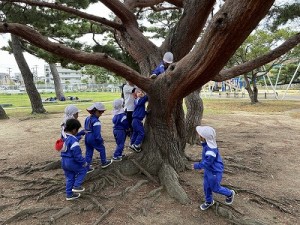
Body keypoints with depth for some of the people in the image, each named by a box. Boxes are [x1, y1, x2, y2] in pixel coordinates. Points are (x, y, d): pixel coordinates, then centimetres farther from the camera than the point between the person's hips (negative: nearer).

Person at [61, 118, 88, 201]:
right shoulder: (73, 140, -25)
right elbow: (77, 154, -24)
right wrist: (84, 162, -11)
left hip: (64, 162, 9)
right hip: (71, 162, -9)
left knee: (69, 178, 18)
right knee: (83, 169, 12)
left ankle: (69, 194, 28)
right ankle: (76, 186, 9)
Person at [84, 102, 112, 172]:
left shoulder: (87, 118, 8)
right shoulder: (96, 121, -21)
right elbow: (97, 134, -23)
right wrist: (101, 140, -11)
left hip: (87, 138, 9)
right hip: (93, 139, -8)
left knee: (88, 152, 14)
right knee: (102, 149, 12)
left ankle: (87, 167, 18)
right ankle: (104, 162, 28)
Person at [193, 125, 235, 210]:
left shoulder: (211, 150, -37)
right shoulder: (206, 145, -8)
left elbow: (206, 163, -28)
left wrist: (196, 166, -18)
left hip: (215, 172, -8)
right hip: (208, 170, 8)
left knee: (215, 188, 13)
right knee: (206, 186, 19)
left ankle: (230, 194, 38)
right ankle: (209, 201, 41)